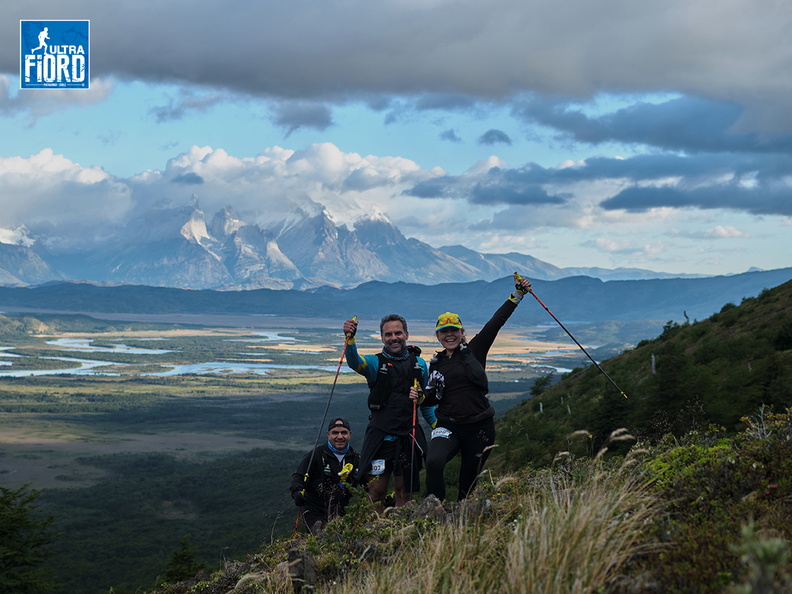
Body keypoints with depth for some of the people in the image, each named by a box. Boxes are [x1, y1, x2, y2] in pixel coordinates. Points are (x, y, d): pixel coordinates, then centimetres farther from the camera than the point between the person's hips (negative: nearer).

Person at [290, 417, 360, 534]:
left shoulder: (356, 458, 11)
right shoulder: (317, 454, 0)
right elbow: (298, 476, 0)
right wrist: (297, 492, -20)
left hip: (340, 511, 5)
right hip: (313, 508, -4)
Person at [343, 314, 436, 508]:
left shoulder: (419, 364, 10)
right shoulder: (375, 363, 1)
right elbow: (354, 362, -21)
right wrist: (350, 338, -40)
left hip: (409, 436, 2)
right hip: (380, 436, -2)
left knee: (404, 491, 7)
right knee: (377, 491, -4)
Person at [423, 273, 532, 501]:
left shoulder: (475, 350, 3)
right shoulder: (436, 363, 12)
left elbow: (496, 322, -5)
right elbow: (431, 400, 19)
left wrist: (517, 295, -12)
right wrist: (423, 395, -4)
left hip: (479, 428, -1)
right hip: (448, 427, 1)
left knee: (469, 481, 6)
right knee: (434, 462, -27)